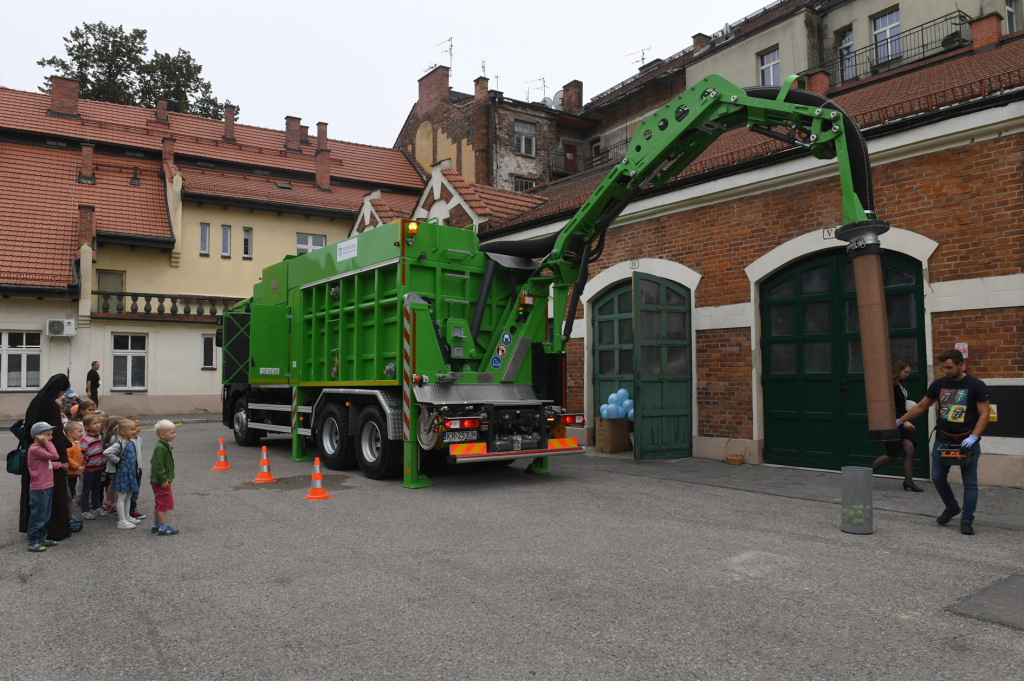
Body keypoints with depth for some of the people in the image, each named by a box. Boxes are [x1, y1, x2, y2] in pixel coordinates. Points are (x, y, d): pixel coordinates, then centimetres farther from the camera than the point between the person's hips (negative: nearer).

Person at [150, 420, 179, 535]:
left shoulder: (166, 446, 12)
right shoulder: (160, 447, -20)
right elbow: (158, 465, -24)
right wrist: (164, 479, -22)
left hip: (164, 480, 11)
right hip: (161, 482, -11)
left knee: (160, 504, 18)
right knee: (164, 502, -6)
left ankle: (156, 525, 28)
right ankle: (163, 527, -2)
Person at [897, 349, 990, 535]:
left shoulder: (976, 386, -6)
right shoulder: (939, 384, 5)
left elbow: (984, 415, -7)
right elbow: (921, 407, 14)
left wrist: (973, 438, -19)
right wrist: (899, 421, 12)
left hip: (967, 442, -4)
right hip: (942, 441, 4)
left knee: (970, 483, -2)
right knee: (937, 477, 4)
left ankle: (967, 521, 7)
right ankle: (952, 507, 27)